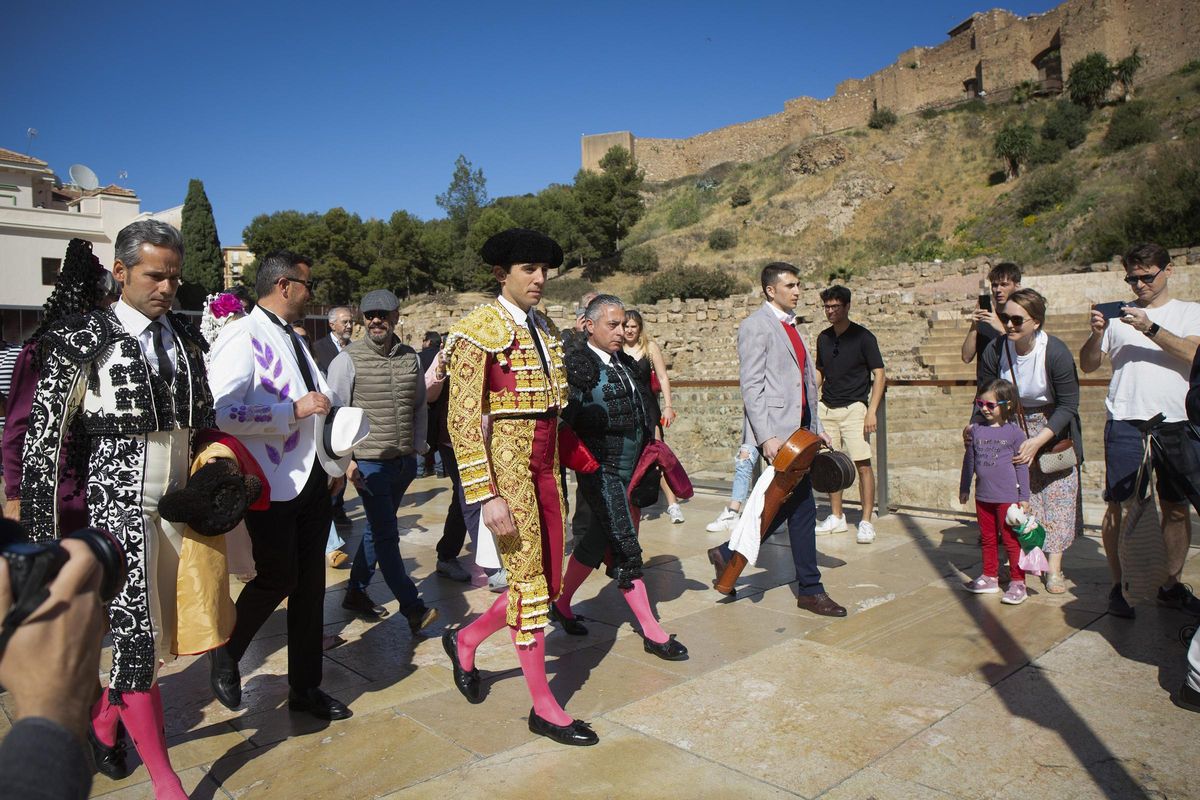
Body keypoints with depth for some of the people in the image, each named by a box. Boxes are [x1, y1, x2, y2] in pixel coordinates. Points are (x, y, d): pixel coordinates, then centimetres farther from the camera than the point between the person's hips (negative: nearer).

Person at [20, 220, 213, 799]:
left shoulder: (186, 339, 7)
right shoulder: (81, 342, -9)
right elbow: (43, 441, -8)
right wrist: (44, 536, -8)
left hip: (179, 504, 5)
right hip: (119, 507, -5)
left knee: (159, 635, 13)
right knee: (137, 639, -1)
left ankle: (104, 719, 41)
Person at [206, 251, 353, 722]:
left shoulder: (294, 340, 17)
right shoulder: (243, 338, -12)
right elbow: (222, 410, -25)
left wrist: (335, 462, 17)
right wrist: (294, 409, -23)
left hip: (312, 481, 8)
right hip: (272, 484, -8)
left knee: (310, 582, 11)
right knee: (278, 577, -3)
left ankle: (305, 687, 25)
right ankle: (225, 657, 27)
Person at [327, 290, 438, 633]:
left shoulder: (411, 357, 7)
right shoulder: (349, 359, -7)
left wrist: (419, 447, 9)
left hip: (404, 461, 6)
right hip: (369, 462, -5)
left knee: (377, 530, 17)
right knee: (387, 536, -4)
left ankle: (355, 591, 33)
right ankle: (413, 608, 2)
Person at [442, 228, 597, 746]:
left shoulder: (544, 328, 13)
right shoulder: (478, 330, -10)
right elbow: (462, 421, -15)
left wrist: (556, 471, 16)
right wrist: (486, 497, -20)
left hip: (546, 467, 8)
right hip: (507, 467, -8)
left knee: (549, 580, 12)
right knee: (529, 581, 1)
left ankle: (465, 641, 35)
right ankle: (543, 707, 17)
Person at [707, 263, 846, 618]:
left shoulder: (790, 326, 19)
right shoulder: (756, 326, -8)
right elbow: (751, 385, -15)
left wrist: (817, 427, 19)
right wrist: (766, 436, -21)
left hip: (799, 429, 9)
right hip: (776, 430, -9)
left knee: (788, 505, 9)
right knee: (802, 508, -3)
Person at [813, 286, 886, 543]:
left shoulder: (862, 337, -5)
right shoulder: (823, 338, 10)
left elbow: (879, 375, -6)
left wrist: (872, 411, -14)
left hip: (854, 408, -5)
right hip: (826, 408, 5)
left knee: (862, 464, -8)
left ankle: (866, 522, 0)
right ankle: (836, 517, 19)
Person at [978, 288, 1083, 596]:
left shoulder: (1056, 352, -24)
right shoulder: (995, 351, -16)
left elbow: (1068, 406, -18)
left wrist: (1038, 442, -26)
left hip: (1052, 429, -2)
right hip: (1012, 426, 2)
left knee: (1056, 494, -3)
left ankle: (1054, 567, 3)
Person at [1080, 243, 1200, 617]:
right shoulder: (1119, 314, 9)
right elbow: (1088, 365, 5)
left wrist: (1149, 328, -21)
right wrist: (1097, 333, -12)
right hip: (1126, 421, -1)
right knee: (1116, 504, -2)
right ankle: (1117, 585, 7)